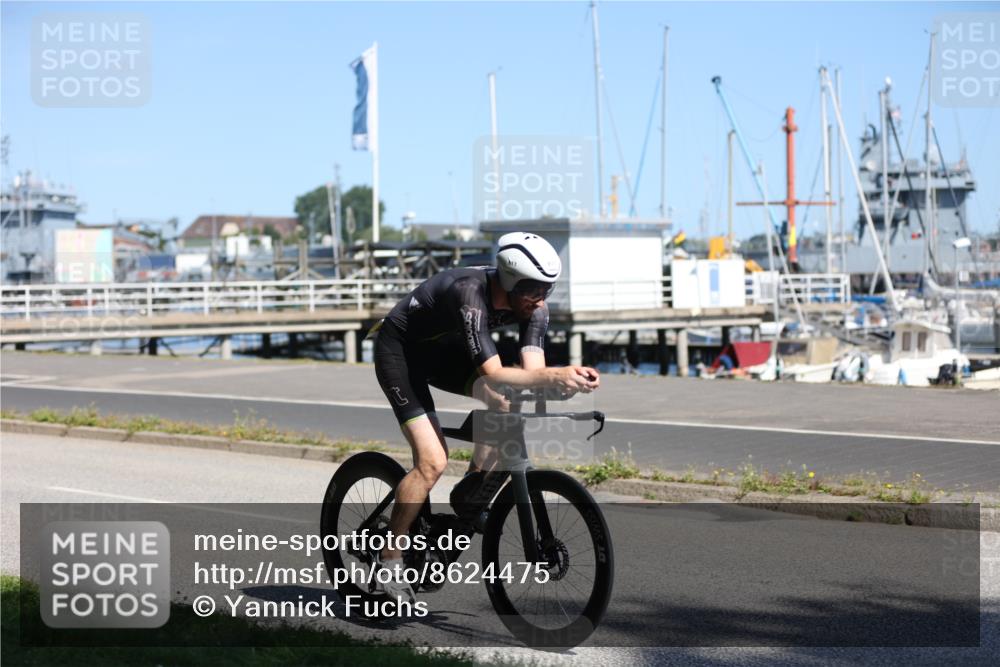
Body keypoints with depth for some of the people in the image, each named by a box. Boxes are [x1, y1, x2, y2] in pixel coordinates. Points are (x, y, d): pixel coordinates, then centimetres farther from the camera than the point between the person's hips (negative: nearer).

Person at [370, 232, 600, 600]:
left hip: (442, 350, 7)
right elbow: (494, 375, -43)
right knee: (433, 461, -18)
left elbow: (532, 370, -23)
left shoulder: (532, 304, -17)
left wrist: (568, 377, -43)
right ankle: (388, 559, -3)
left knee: (509, 405, -18)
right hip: (398, 350, -7)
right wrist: (555, 375, -55)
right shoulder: (470, 293, -37)